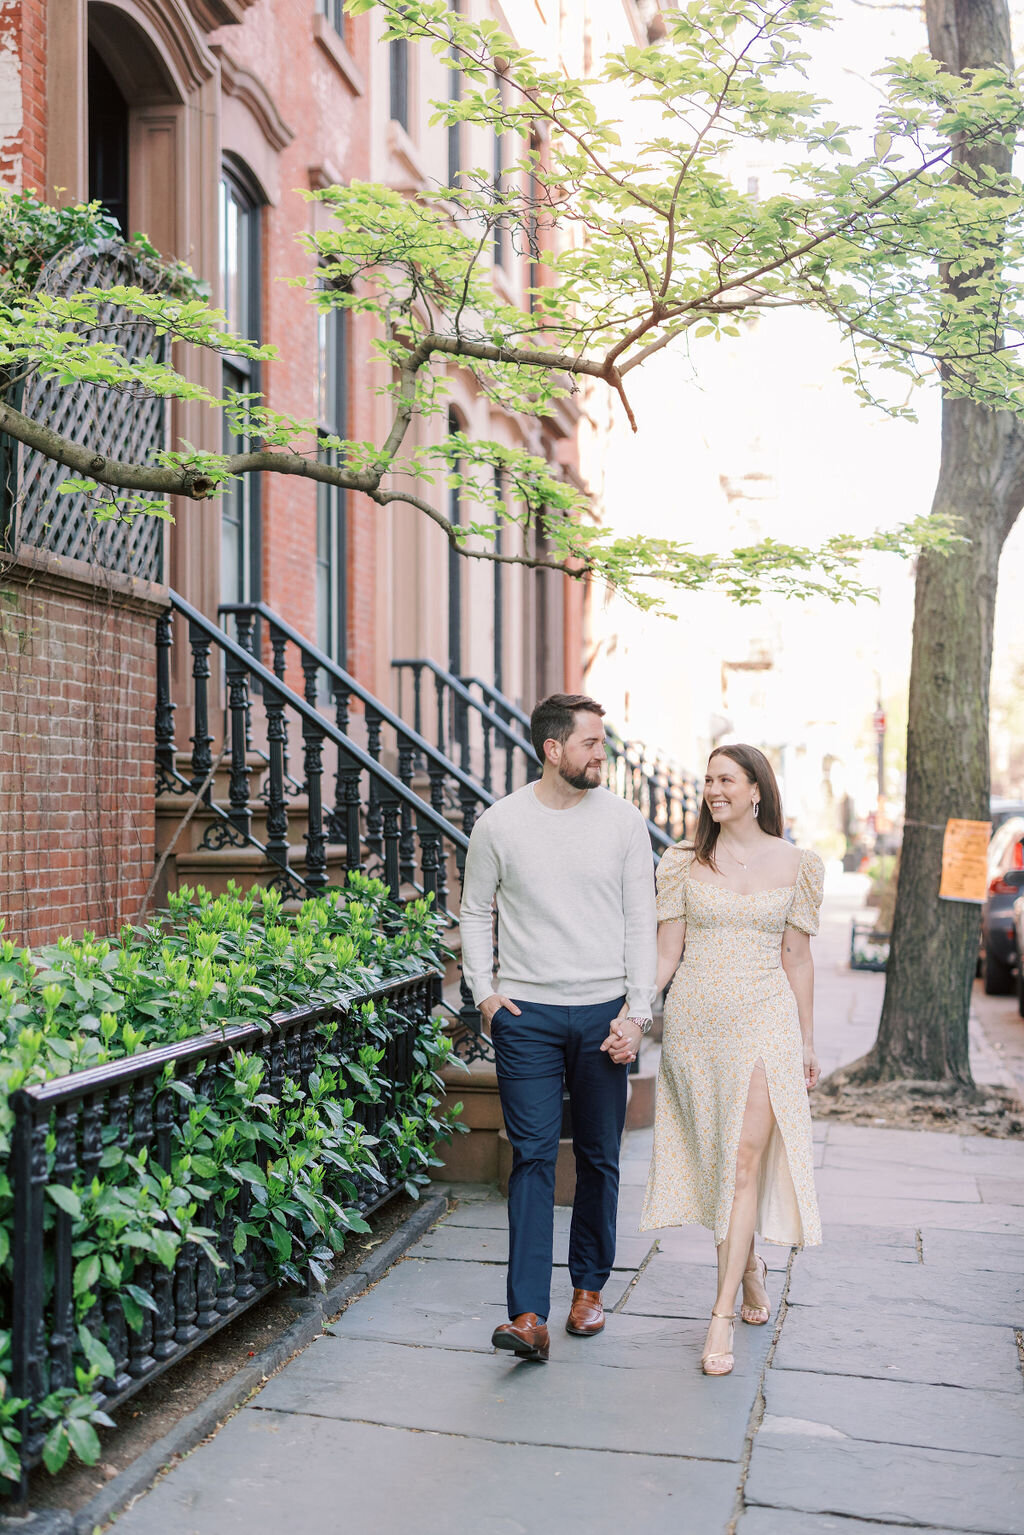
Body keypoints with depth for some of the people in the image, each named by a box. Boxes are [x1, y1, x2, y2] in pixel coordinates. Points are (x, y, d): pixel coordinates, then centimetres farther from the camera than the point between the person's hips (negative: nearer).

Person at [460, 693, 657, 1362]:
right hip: (526, 1013, -1)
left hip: (604, 1012, 1)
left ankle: (590, 1287, 28)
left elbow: (642, 922, 3)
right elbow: (475, 912, 11)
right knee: (533, 1157, -5)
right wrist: (485, 992, 0)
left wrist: (637, 1012, -3)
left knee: (599, 1158, 10)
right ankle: (529, 1316, -6)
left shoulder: (623, 820, 2)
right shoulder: (499, 824, 0)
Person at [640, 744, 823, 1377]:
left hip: (764, 1022, -2)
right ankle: (751, 1266, 34)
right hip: (695, 1022, 2)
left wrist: (807, 1041, 10)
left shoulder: (795, 864, 3)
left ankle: (723, 1317, -6)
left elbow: (797, 957, 7)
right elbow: (666, 954, 3)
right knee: (714, 1158, 9)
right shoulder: (684, 863, 4)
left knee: (744, 1160, -9)